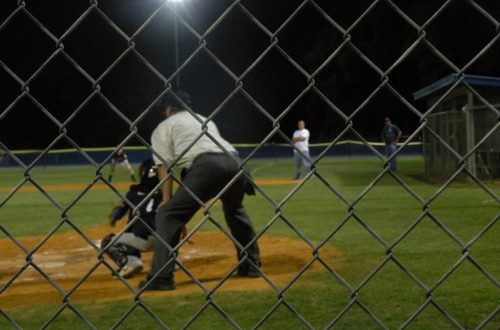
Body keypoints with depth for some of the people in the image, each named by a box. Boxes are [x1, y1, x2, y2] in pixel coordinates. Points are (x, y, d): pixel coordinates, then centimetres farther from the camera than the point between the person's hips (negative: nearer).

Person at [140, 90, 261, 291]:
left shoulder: (164, 127, 20)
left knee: (168, 215, 1)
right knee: (235, 209, 33)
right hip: (234, 162, 6)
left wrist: (166, 198, 4)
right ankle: (251, 264, 34)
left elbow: (165, 165, 7)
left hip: (206, 165, -6)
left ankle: (161, 277, -8)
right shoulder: (205, 120, 38)